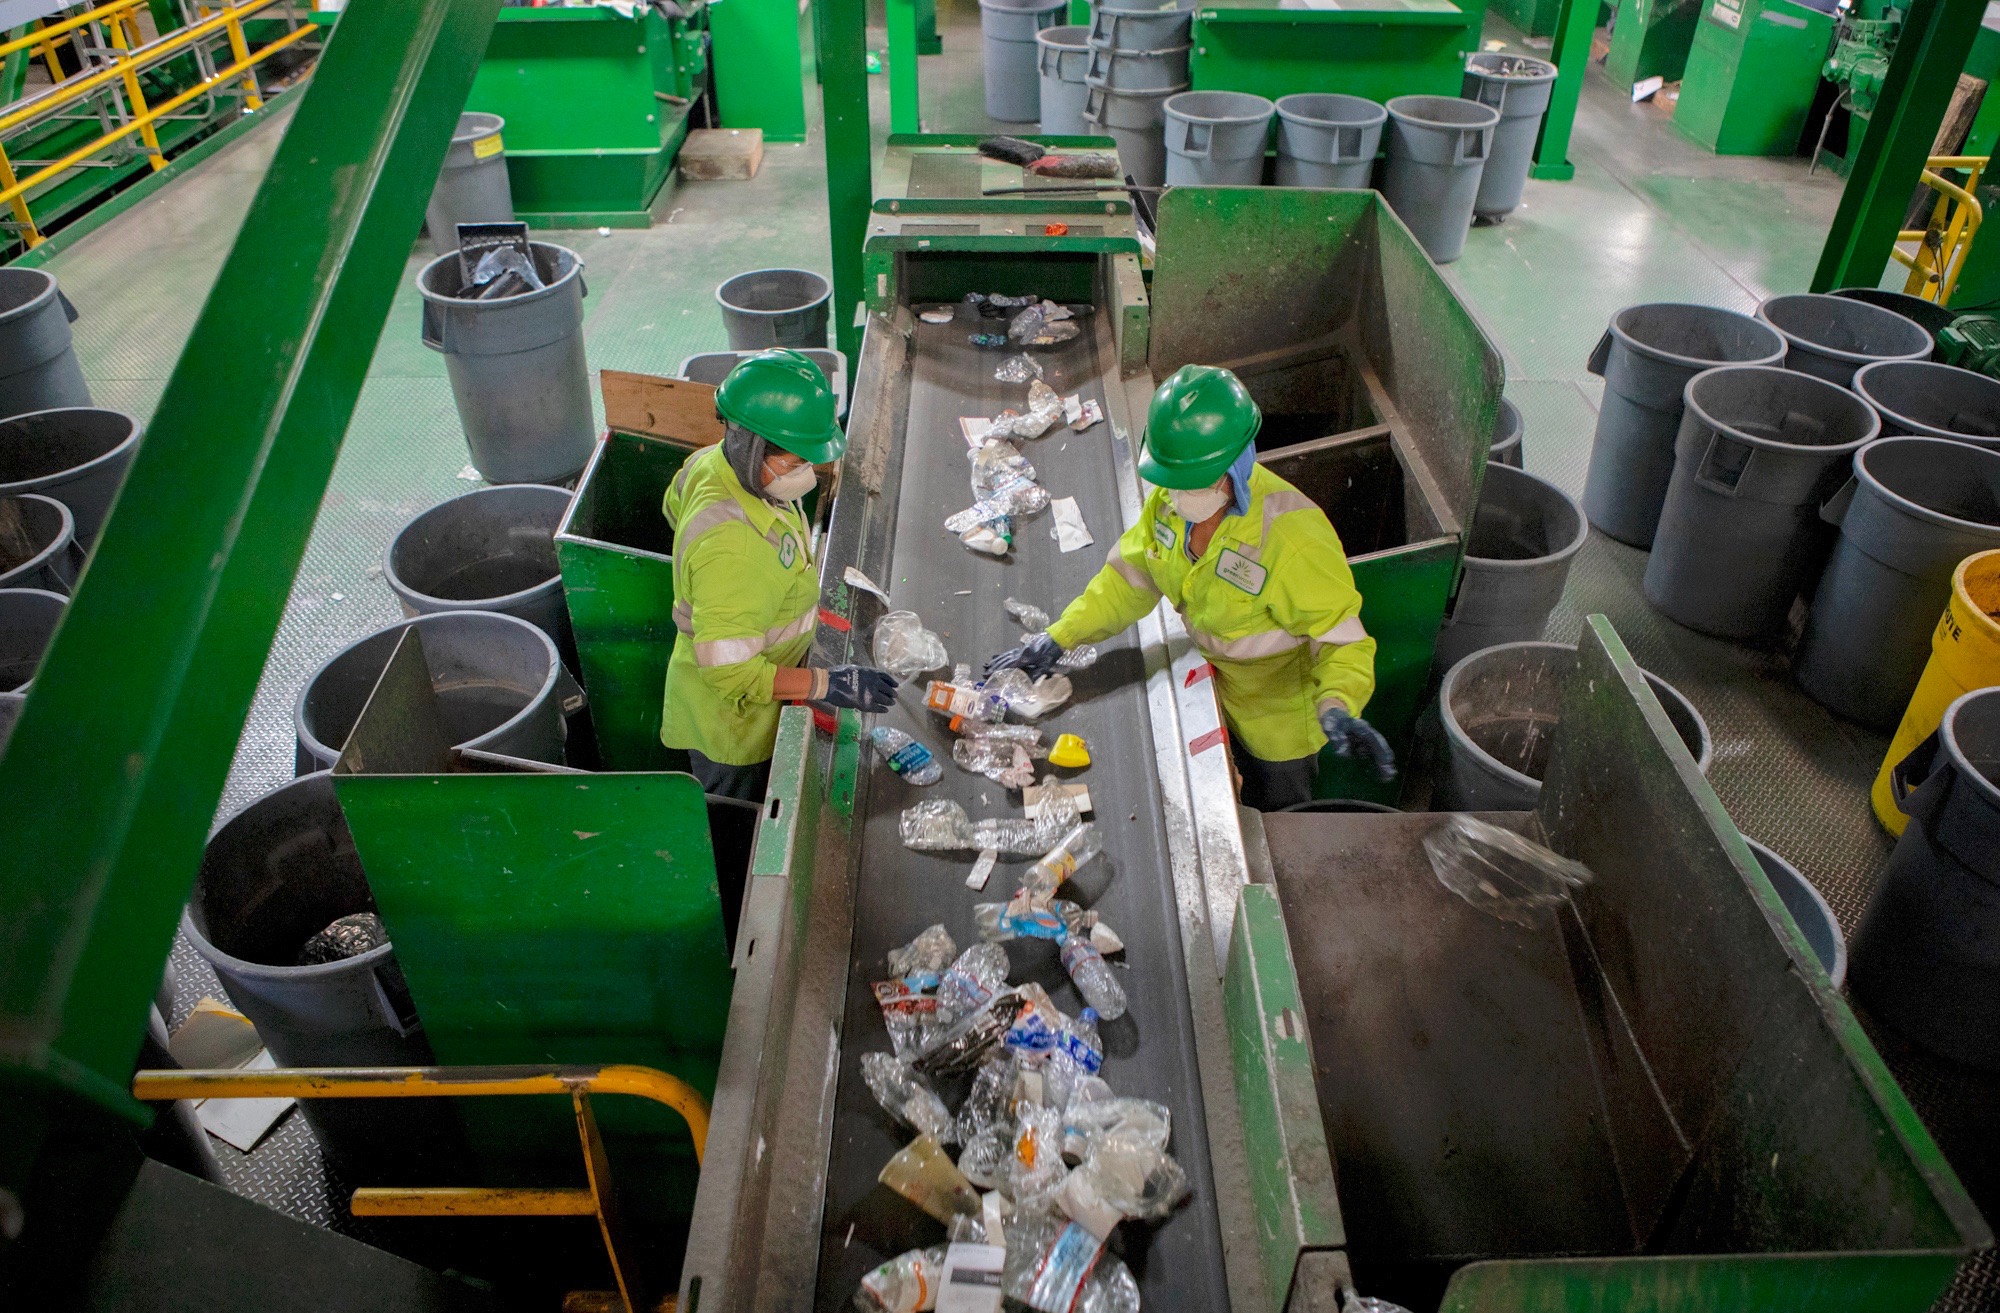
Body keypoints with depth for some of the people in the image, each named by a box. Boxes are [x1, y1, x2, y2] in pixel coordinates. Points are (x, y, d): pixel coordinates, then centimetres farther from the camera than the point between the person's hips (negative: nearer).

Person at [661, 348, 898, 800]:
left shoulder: (712, 463, -11)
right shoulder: (731, 546, -40)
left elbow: (675, 507, 14)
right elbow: (730, 671, -36)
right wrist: (827, 684, -33)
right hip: (732, 719, -8)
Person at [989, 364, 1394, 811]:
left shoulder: (1292, 536, -37)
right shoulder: (1170, 502, -15)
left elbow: (1341, 635, -32)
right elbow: (1129, 576, -2)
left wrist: (1337, 706, -51)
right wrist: (1059, 637, -10)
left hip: (1279, 714, -5)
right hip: (1216, 690, 6)